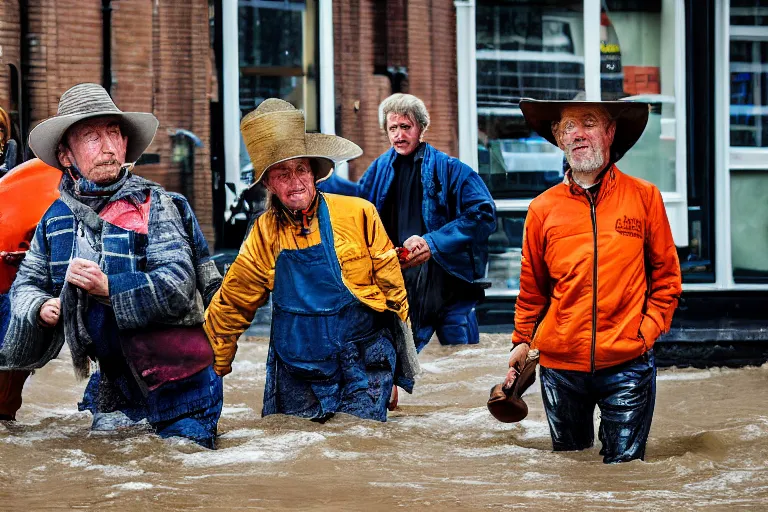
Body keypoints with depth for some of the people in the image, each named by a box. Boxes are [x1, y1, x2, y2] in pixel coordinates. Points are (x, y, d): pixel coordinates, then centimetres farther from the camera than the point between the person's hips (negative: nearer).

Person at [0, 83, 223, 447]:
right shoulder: (56, 219, 6)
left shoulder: (154, 205, -11)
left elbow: (178, 285, -20)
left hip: (178, 377, -5)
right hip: (114, 385, 5)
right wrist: (40, 309, -11)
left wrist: (110, 287, -31)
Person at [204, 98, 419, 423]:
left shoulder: (358, 215, -5)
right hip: (298, 369, 3)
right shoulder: (264, 235, 2)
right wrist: (213, 368, 16)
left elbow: (391, 284, 4)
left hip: (363, 358, -3)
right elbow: (231, 304, 12)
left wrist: (400, 349, 6)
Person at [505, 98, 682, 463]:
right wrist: (522, 341, 8)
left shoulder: (644, 197, 1)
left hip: (627, 363, -2)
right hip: (559, 364, 2)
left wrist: (648, 330, -4)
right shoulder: (542, 209, 4)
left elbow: (666, 276, 7)